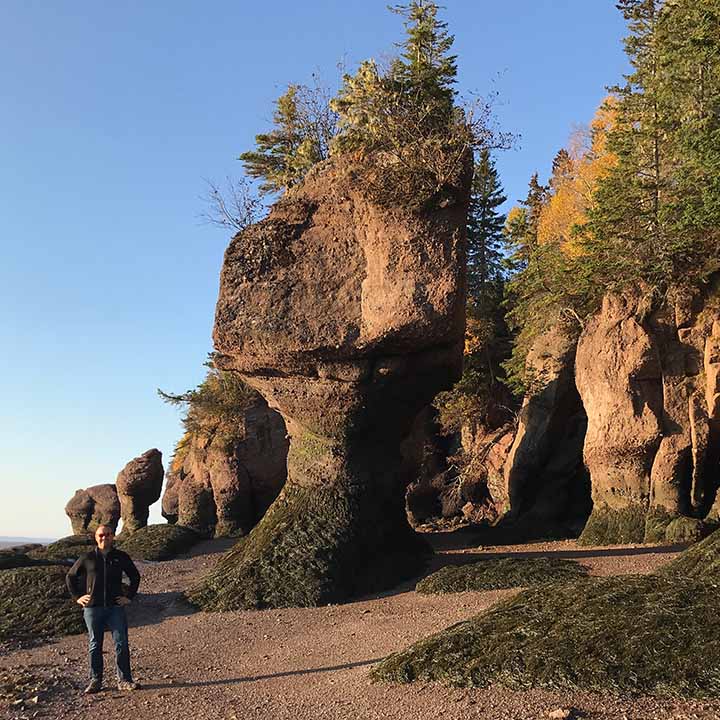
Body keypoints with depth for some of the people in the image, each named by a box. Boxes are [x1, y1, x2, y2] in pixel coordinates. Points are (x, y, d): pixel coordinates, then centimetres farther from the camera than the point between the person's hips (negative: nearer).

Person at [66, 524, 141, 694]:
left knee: (121, 644, -4)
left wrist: (129, 597, 8)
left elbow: (135, 577, 16)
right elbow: (70, 577, 14)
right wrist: (77, 597, 6)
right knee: (95, 646, 8)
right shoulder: (87, 558, 3)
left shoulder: (121, 557, 5)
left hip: (116, 607, 0)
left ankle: (124, 680, 3)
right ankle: (95, 681, 18)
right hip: (92, 608, 0)